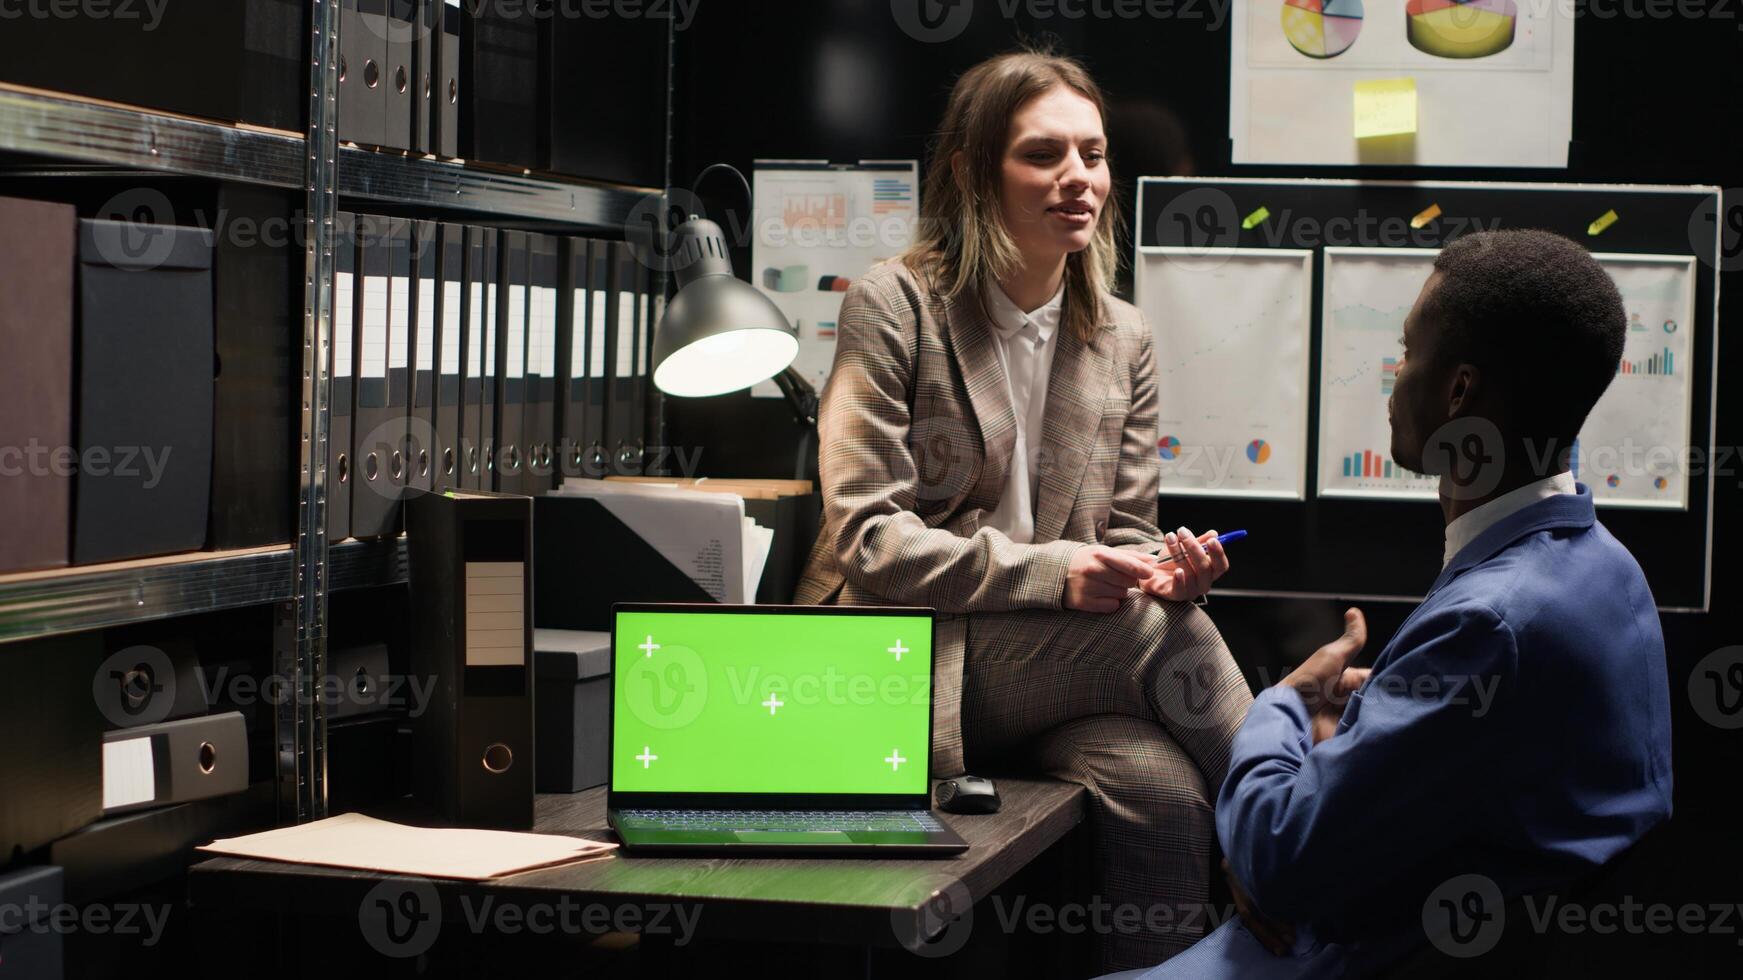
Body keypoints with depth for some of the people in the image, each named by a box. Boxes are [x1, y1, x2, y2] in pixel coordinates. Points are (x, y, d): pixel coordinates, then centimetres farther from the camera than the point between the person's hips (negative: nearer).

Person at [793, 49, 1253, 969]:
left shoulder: (1122, 338, 11)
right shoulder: (893, 306, -5)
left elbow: (1124, 531, 12)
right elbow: (866, 538, -12)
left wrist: (1168, 573, -14)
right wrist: (1049, 573, -24)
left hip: (1044, 671, 4)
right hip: (902, 659, -4)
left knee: (1163, 794, -29)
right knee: (1152, 633, -27)